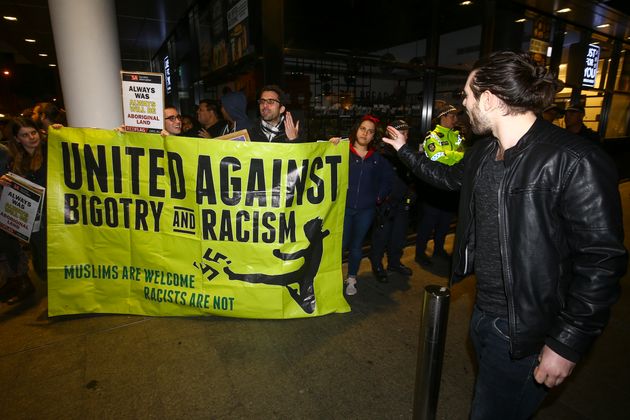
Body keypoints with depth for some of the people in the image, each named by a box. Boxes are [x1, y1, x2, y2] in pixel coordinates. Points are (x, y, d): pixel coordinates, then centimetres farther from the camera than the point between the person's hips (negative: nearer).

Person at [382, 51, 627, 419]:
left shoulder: (575, 163, -23)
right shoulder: (483, 152, 3)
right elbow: (449, 176, 24)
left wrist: (568, 344, -18)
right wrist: (405, 150, 30)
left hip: (525, 333, -8)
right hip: (483, 312, 8)